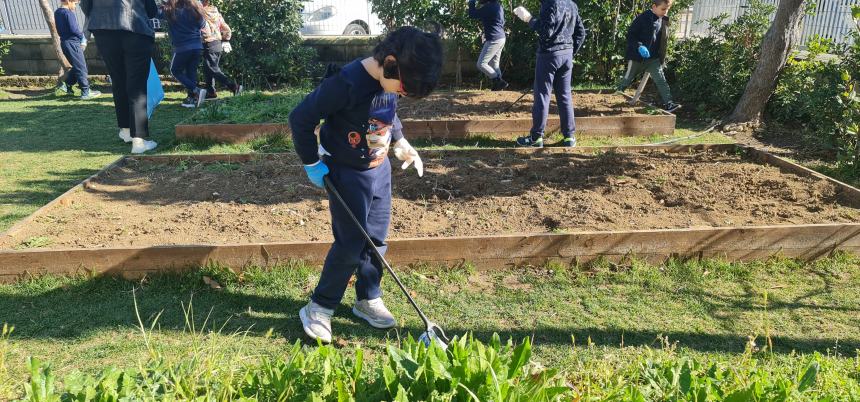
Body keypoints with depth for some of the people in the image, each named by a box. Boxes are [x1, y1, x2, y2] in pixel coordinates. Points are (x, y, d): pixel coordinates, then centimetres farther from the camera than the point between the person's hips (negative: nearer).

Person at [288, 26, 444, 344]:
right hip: (347, 175, -7)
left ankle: (368, 299, 30)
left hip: (379, 170, 7)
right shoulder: (346, 83, -28)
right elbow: (300, 119, -20)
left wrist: (401, 143, 8)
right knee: (350, 245, -5)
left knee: (376, 239, 12)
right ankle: (319, 308, 12)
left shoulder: (392, 80, -5)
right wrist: (312, 163, -15)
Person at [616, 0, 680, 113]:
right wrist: (639, 46, -28)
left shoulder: (664, 21, 4)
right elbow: (630, 34, -15)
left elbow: (663, 41, 14)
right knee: (627, 79, 10)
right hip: (637, 57, -5)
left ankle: (668, 103, -6)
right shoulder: (643, 18, -16)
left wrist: (662, 58, 11)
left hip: (653, 58, 5)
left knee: (661, 80, -4)